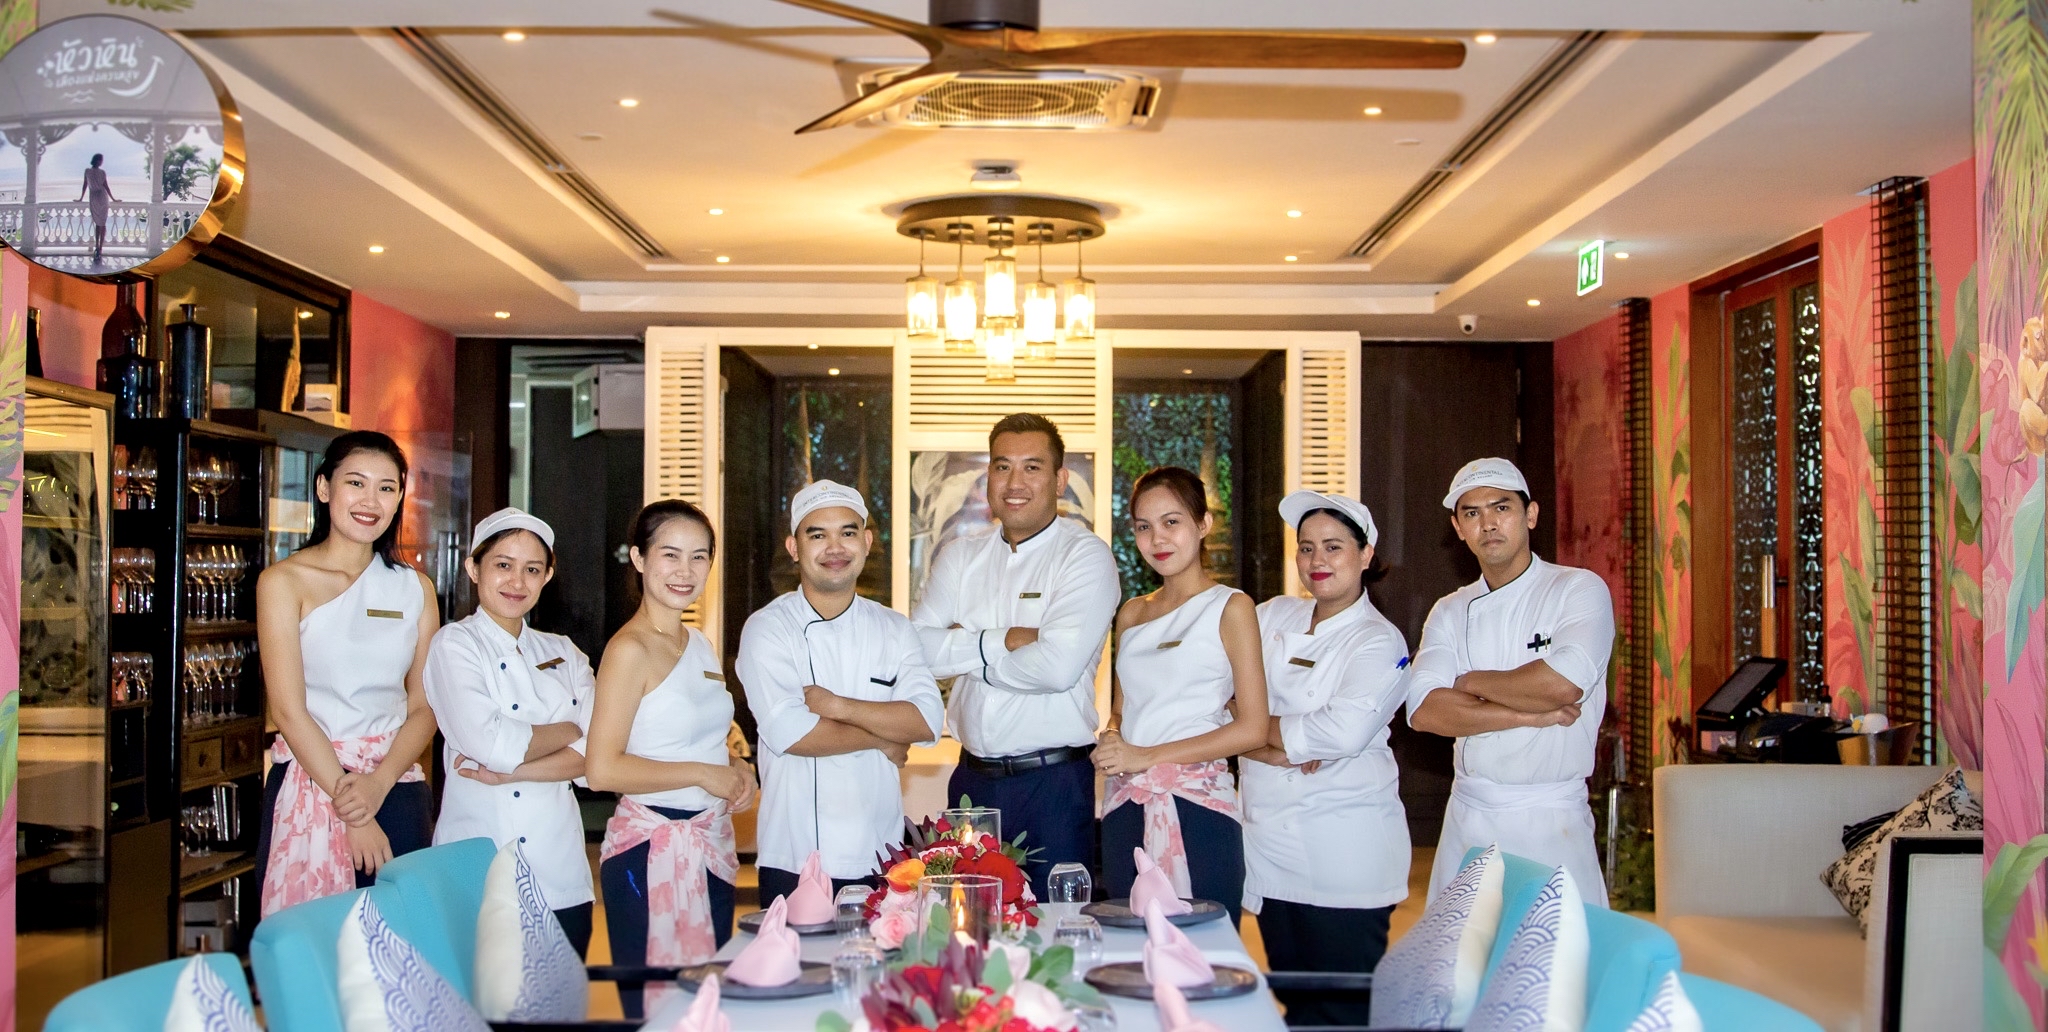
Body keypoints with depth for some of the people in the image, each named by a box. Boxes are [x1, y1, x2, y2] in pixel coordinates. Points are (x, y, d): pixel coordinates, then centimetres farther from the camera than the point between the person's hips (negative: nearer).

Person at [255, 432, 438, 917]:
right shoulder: (284, 581, -2)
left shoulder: (415, 588, 9)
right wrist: (351, 811, -13)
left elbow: (424, 707, 4)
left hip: (396, 788, 3)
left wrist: (378, 784, -13)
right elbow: (289, 710, -8)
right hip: (310, 783, -3)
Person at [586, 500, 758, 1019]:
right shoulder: (630, 649, -13)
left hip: (712, 845, 8)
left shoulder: (702, 646, 11)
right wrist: (702, 774, -16)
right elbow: (602, 769, -20)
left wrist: (737, 767, 4)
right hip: (652, 849, -8)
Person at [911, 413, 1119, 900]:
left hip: (1054, 784, -4)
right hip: (972, 777, 5)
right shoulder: (960, 556, 9)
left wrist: (965, 651, -7)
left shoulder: (1086, 556, -7)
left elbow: (1057, 666, -20)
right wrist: (1002, 640, -13)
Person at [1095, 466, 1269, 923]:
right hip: (1125, 811, 5)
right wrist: (1109, 743, -1)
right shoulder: (1132, 614, 15)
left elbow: (1252, 729, -8)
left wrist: (1147, 756, -12)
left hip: (1196, 806, -5)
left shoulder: (1230, 607, -1)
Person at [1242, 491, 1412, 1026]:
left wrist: (1263, 729, -10)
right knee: (1295, 1002, 15)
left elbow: (1345, 730, -23)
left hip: (1344, 856, -5)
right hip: (1269, 844, 5)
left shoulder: (1379, 642, -6)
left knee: (1342, 1011, 0)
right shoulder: (1273, 616, 10)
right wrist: (1283, 746, -12)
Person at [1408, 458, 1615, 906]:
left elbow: (1564, 684, -23)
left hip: (1551, 822, -4)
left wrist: (1471, 683, -7)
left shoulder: (1580, 589, -4)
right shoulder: (1450, 612, 8)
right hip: (1468, 819, 4)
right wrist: (1531, 714, -15)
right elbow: (1424, 710, -7)